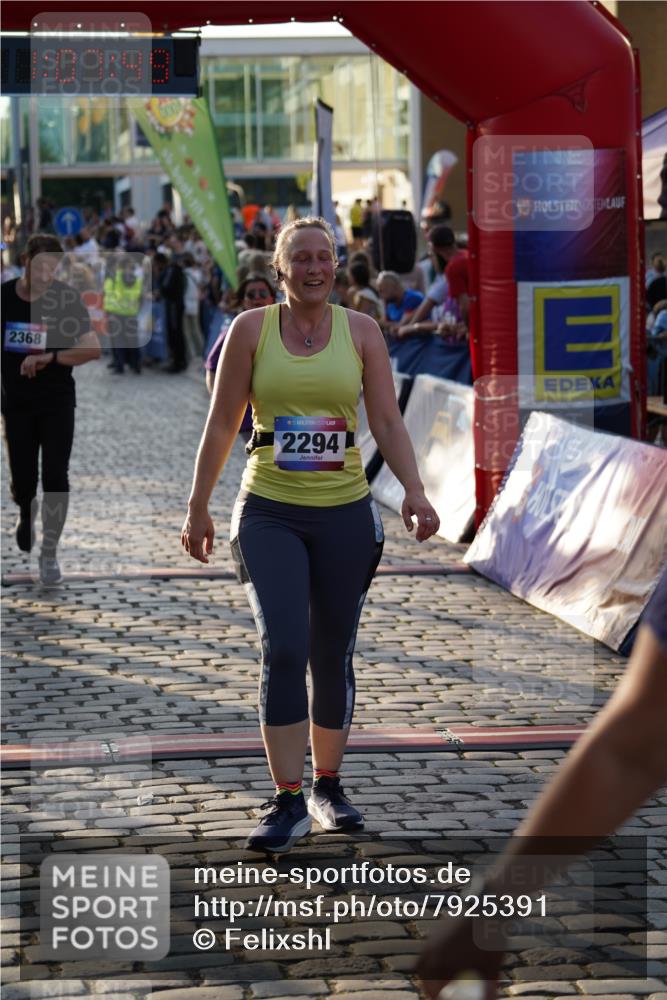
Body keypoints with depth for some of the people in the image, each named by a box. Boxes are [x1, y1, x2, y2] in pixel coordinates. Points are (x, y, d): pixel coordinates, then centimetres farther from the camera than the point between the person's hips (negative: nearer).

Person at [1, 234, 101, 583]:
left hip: (57, 402, -1)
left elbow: (93, 348, -15)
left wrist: (49, 358, -25)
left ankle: (49, 553, 5)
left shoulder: (67, 299, -9)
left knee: (55, 478, -8)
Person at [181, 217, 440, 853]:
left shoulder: (361, 331, 4)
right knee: (283, 651, -14)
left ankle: (327, 786, 25)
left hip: (345, 515, 2)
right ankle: (287, 801, -9)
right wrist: (197, 508, 5)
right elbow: (221, 426, 5)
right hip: (269, 514, -2)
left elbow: (388, 423, 3)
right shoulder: (251, 329, 1)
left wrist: (413, 490, -12)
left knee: (333, 658, 9)